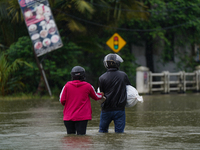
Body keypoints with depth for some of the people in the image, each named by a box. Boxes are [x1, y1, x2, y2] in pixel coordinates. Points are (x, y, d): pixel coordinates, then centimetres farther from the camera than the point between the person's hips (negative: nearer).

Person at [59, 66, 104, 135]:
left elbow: (62, 100, -1)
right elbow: (96, 97, 17)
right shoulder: (88, 86, -1)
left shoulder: (67, 86, -3)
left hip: (68, 117, 1)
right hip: (82, 117, -1)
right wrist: (102, 94, 41)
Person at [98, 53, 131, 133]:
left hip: (106, 109, 0)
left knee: (102, 131, 14)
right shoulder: (123, 75, -3)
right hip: (120, 109, 0)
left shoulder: (102, 78, -8)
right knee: (119, 131, 4)